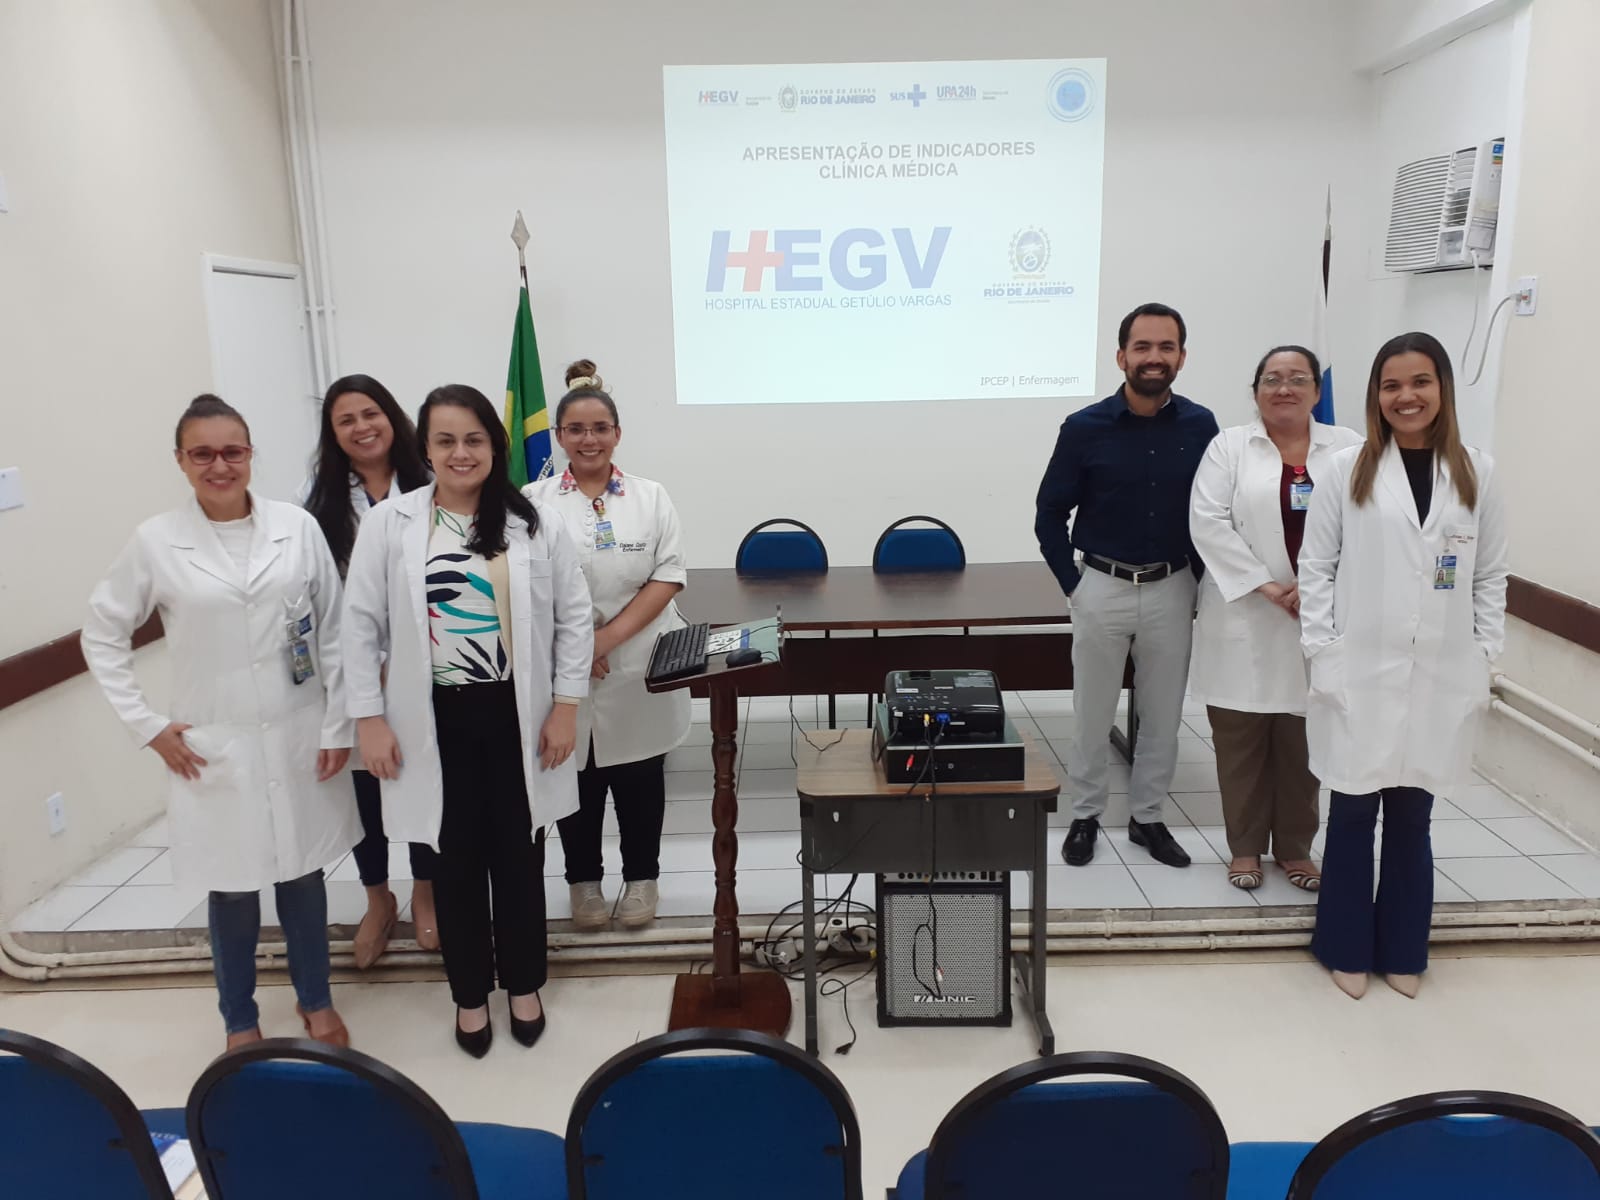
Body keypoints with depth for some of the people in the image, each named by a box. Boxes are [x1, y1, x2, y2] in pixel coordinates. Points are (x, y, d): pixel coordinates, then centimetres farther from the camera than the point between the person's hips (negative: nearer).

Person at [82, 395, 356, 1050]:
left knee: (302, 875, 14)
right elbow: (102, 635, 3)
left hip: (298, 737, 1)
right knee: (232, 888, 12)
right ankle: (240, 1021, 34)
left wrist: (338, 725, -1)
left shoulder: (297, 527, -5)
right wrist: (148, 725, -2)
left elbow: (332, 632, -1)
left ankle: (316, 1002, 36)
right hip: (212, 747, -1)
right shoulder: (155, 541, -6)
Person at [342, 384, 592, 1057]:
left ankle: (524, 987, 33)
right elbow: (361, 626, 0)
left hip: (518, 717, 1)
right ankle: (470, 995, 31)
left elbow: (573, 618, 1)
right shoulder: (387, 524, -2)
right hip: (436, 722, 0)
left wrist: (565, 706, -3)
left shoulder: (535, 524, -2)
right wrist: (368, 717, -4)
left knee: (519, 858, 13)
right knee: (458, 863, 11)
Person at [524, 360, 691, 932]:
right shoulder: (533, 503, 1)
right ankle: (584, 879, 30)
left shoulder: (651, 497, 3)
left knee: (639, 779, 11)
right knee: (577, 779, 10)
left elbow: (668, 578, -4)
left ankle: (640, 877, 29)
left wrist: (609, 636, -14)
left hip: (639, 672, 0)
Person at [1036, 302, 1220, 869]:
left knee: (1163, 715, 13)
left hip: (1172, 590, 2)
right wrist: (1072, 584, -5)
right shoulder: (1084, 427, -8)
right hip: (1103, 588, -2)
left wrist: (1202, 580, 3)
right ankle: (1085, 816, 26)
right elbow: (1050, 513, -2)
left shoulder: (1200, 427, -3)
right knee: (1092, 714, 9)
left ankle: (1147, 817, 29)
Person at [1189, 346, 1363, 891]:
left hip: (1317, 620, 1)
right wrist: (1265, 585, -14)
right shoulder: (1229, 446, 2)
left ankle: (1296, 848, 25)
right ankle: (1245, 847, 20)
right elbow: (1208, 522, -8)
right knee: (1241, 739, 6)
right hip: (1244, 619, -1)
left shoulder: (1348, 447, 6)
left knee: (1303, 741, 9)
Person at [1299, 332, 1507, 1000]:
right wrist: (1322, 653, -7)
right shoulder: (1347, 470, -1)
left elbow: (1491, 575, 8)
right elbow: (1316, 567, -1)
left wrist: (1482, 658, 2)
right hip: (1360, 674, -2)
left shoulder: (1476, 473, 5)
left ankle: (1402, 951, 28)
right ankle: (1347, 948, 23)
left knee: (1412, 818, 12)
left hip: (1440, 678, 2)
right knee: (1352, 814, 8)